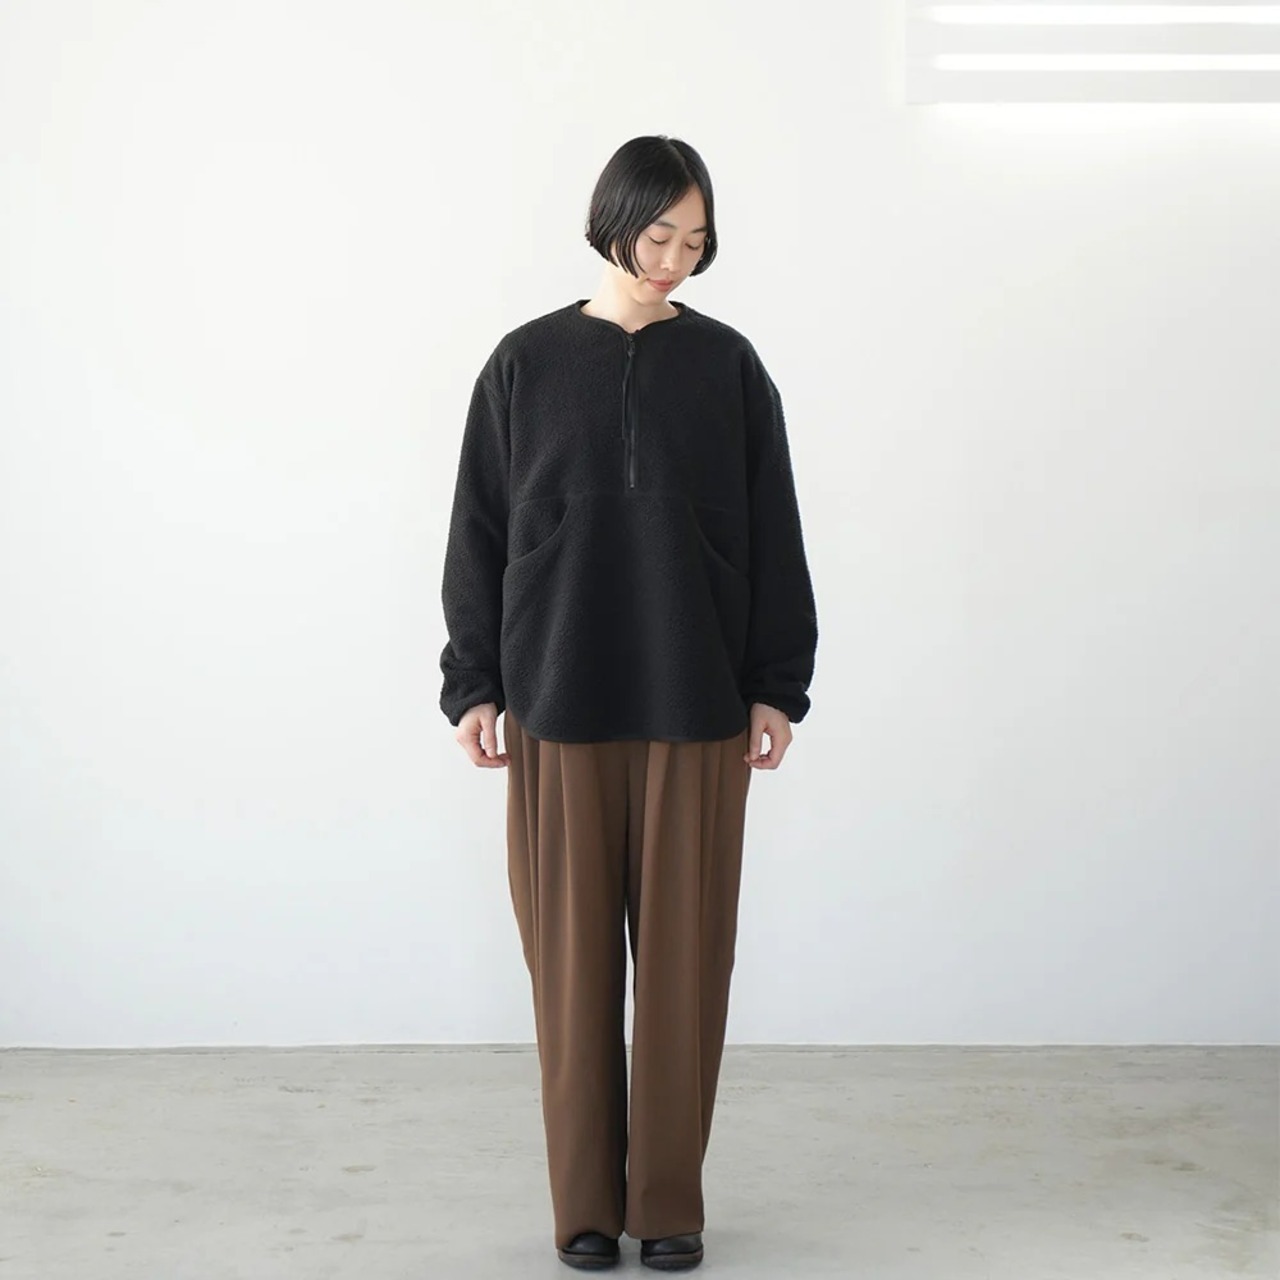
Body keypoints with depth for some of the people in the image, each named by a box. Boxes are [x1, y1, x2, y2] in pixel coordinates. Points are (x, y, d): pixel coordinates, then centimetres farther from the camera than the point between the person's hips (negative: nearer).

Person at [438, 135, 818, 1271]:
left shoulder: (727, 365, 5)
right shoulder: (527, 363, 4)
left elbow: (771, 535, 6)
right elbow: (481, 534, 6)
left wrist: (778, 688, 2)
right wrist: (474, 686, 2)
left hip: (696, 707, 0)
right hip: (559, 706, 0)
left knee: (685, 951, 4)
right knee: (572, 953, 4)